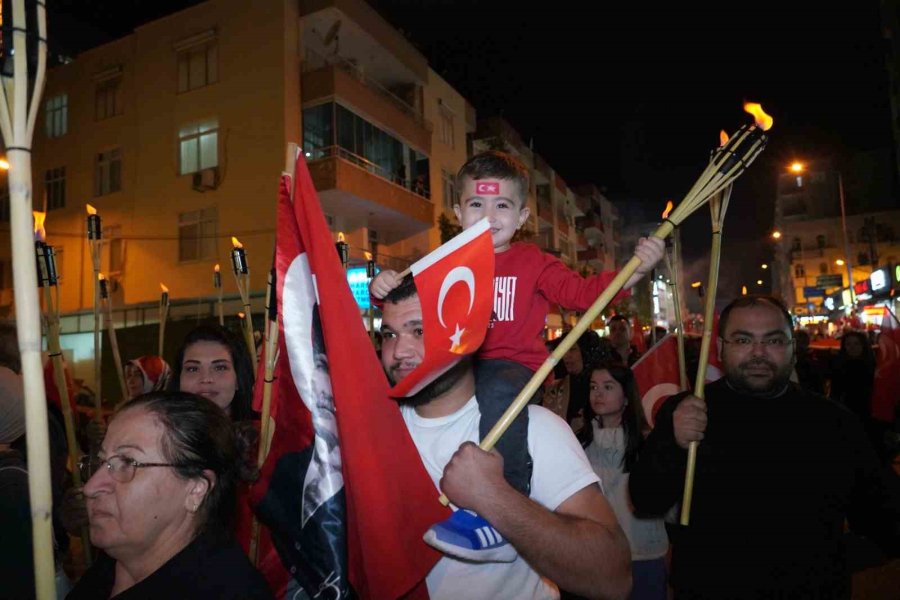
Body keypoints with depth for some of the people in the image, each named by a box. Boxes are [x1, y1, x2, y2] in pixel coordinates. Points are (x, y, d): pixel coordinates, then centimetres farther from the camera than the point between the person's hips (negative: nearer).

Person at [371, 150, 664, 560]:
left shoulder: (533, 262, 7)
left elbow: (582, 292, -4)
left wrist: (636, 269, -18)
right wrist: (384, 287, -12)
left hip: (513, 365, -4)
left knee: (497, 389, -37)